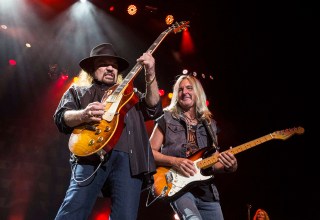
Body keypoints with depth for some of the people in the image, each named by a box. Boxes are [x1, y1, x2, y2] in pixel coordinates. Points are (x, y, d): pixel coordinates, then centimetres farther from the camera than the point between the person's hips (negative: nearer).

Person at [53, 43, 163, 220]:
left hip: (129, 159, 2)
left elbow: (154, 109, 14)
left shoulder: (131, 93, 31)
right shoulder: (77, 91, 24)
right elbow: (60, 118, 9)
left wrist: (150, 75, 0)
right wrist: (83, 115, -14)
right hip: (91, 157, -2)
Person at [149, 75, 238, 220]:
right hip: (178, 185, -5)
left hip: (207, 189, 5)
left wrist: (228, 165, -6)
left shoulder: (209, 124, 15)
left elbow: (215, 162, 16)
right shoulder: (167, 119, 5)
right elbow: (149, 152, 1)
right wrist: (174, 161, -15)